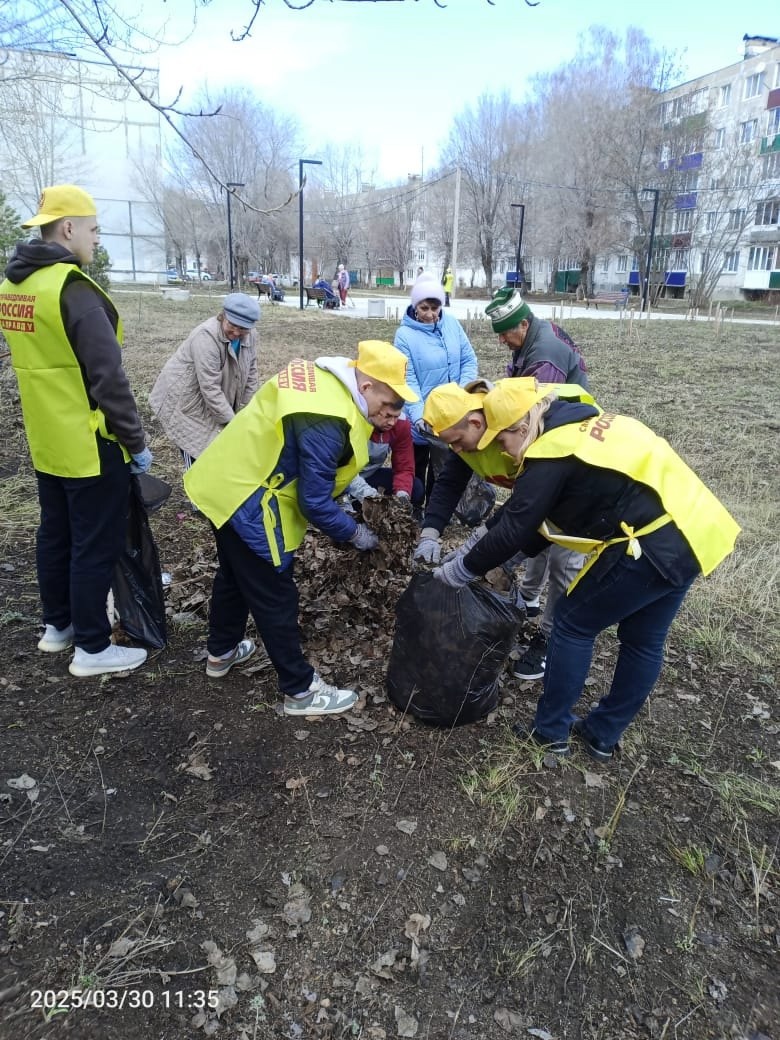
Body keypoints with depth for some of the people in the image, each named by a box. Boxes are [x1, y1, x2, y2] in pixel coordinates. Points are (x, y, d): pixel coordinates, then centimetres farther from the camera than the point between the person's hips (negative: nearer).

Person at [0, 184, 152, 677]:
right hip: (91, 446, -9)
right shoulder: (74, 290, -19)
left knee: (55, 534, 20)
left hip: (47, 442, 9)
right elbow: (109, 380, -22)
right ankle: (92, 647, 13)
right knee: (96, 545, 2)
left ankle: (57, 625, 35)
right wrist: (136, 442, -14)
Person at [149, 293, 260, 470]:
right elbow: (210, 389, -32)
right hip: (183, 398, -7)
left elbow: (250, 375, 4)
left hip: (209, 401, 7)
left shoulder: (250, 337, -7)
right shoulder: (206, 336, -31)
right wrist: (231, 422, -28)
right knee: (197, 451, -10)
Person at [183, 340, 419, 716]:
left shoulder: (327, 379, 1)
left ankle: (221, 652, 47)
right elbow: (314, 503, -24)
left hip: (226, 479, 11)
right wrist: (353, 533, -9)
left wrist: (345, 483, 8)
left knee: (234, 574, 26)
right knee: (275, 597, 1)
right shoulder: (326, 424, -30)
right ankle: (300, 691, 15)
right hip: (245, 497, -11)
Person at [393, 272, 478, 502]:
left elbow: (469, 360, 3)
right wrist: (417, 415, -29)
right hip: (421, 418, -3)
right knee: (414, 470, 12)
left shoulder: (452, 324, 0)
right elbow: (407, 380, -17)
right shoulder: (405, 334, -11)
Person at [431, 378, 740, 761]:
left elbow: (512, 531, -11)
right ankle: (603, 735, 35)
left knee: (573, 625, 8)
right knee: (644, 641, 18)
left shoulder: (550, 454, -13)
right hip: (694, 533, 10)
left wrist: (459, 569, 2)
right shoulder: (584, 425, 15)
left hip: (650, 546, -10)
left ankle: (550, 731, 21)